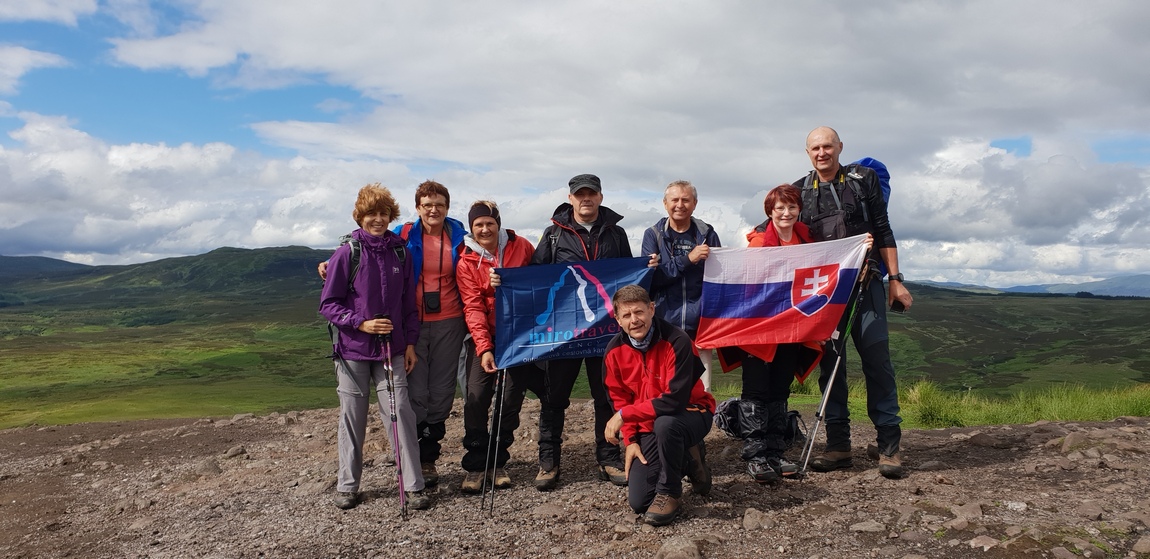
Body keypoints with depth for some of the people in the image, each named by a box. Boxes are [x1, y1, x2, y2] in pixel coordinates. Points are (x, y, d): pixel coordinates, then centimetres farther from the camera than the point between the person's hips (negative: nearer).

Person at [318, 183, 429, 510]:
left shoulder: (400, 253, 4)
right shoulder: (347, 253, -5)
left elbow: (409, 303, 11)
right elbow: (328, 305, -4)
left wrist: (410, 342, 7)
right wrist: (361, 323, -15)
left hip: (391, 350, 2)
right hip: (352, 350, -2)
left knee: (400, 412, -5)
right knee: (352, 417, 7)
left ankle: (413, 485, 3)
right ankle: (347, 485, 23)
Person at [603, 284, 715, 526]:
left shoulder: (677, 341, -24)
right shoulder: (614, 351, -8)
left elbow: (675, 399, -29)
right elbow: (620, 400, 4)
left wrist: (624, 415, -26)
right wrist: (630, 440, -7)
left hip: (691, 413, -5)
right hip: (648, 427, 5)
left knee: (664, 424, -41)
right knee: (638, 502, -5)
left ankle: (669, 492, -13)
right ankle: (686, 460, 23)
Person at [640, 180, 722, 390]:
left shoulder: (707, 234, 10)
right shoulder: (653, 235, 7)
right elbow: (650, 277, -4)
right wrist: (687, 259, -13)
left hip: (699, 325, 1)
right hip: (664, 325, -1)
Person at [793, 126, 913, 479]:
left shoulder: (863, 179, 7)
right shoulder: (799, 192, 12)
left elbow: (883, 232, 6)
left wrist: (895, 280, 1)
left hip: (865, 286, -2)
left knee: (877, 360, -6)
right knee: (830, 363, 3)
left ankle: (889, 446, 0)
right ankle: (838, 445, 10)